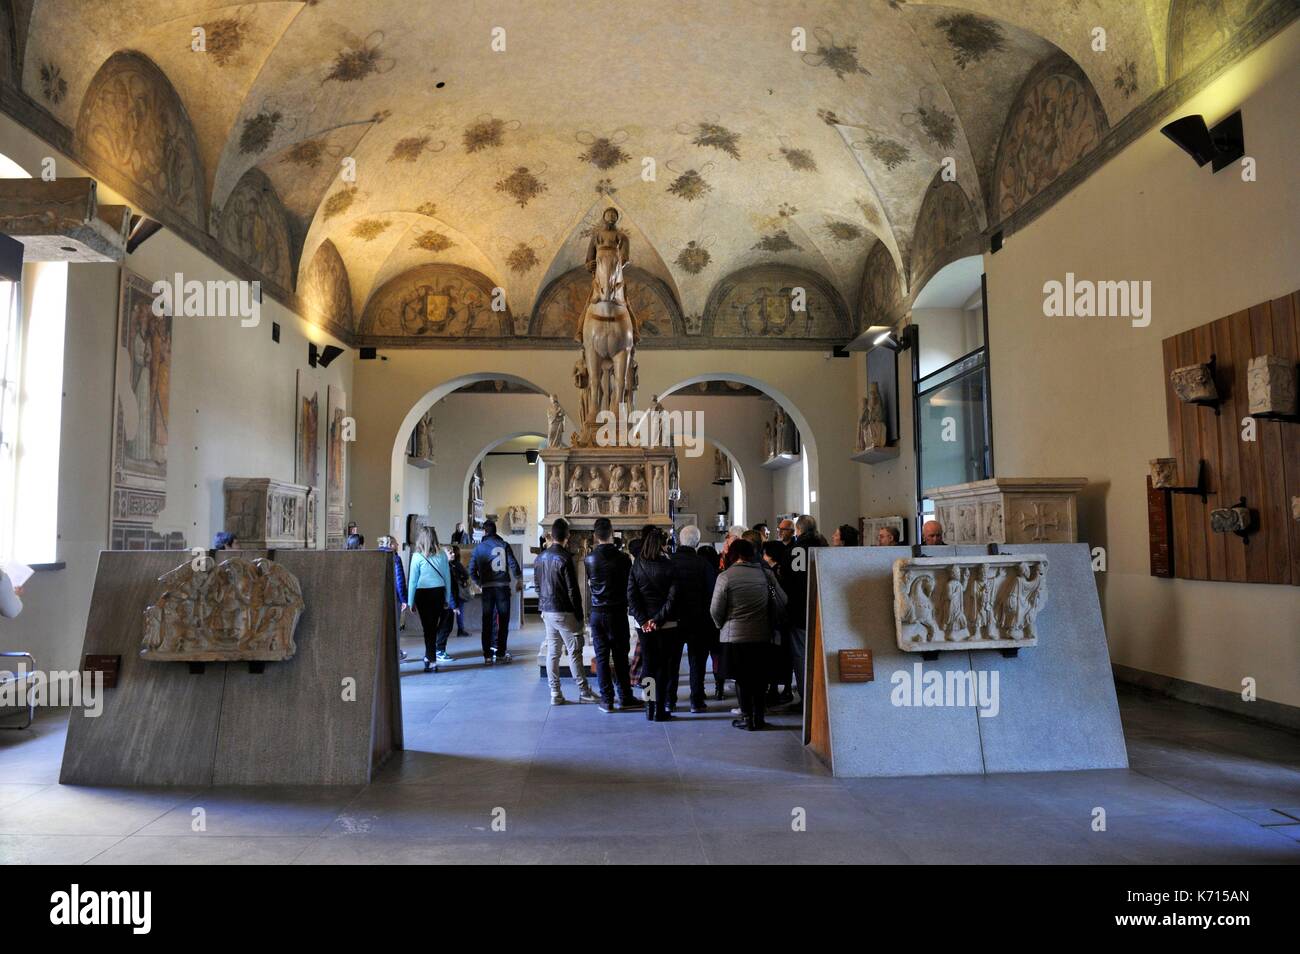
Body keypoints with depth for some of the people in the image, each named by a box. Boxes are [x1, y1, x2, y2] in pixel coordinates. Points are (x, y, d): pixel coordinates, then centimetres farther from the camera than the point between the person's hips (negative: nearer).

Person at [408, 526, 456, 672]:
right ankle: (429, 656, 24)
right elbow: (447, 578, 4)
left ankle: (432, 662, 4)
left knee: (428, 628, 3)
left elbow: (413, 580, -7)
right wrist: (447, 599, 13)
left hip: (423, 594, -3)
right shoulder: (442, 555, 0)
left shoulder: (417, 556, -9)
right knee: (434, 627, 17)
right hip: (439, 593, 3)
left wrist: (410, 601, 0)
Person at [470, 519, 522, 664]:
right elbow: (513, 565, -7)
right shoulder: (504, 545, 0)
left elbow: (472, 571, 1)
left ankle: (488, 655, 6)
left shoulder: (478, 548, 3)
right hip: (503, 587, -1)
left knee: (487, 621, 7)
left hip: (487, 588, 1)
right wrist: (519, 580, 7)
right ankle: (500, 654, 8)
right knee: (503, 620, 8)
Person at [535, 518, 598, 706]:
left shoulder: (540, 558, 6)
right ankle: (583, 691, 7)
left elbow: (537, 585, 13)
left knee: (552, 652, 9)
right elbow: (572, 590, -15)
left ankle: (555, 694, 12)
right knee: (574, 652, 1)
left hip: (547, 611, 7)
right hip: (565, 612, -7)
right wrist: (579, 614, -7)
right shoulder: (564, 559, -16)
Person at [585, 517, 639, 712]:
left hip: (597, 613, 2)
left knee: (601, 657, 6)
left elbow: (589, 585, 8)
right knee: (620, 657, 7)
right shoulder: (623, 558, -9)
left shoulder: (589, 559, -3)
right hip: (618, 612, -1)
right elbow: (629, 584, 2)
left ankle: (607, 700, 7)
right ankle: (624, 698, 11)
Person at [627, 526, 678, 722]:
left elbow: (631, 596, -5)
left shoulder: (636, 566, -1)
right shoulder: (668, 566, -9)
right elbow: (672, 597, -14)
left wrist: (643, 620, -6)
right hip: (666, 624, -2)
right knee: (663, 667, 6)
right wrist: (659, 619, -10)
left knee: (648, 665, 11)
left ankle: (649, 709, 13)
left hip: (644, 624, 2)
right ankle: (660, 710, 7)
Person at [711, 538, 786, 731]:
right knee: (760, 676, 12)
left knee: (742, 678, 7)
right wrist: (771, 621, 16)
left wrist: (722, 625, 13)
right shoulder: (766, 574, -2)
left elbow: (716, 610, -6)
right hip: (762, 635, 3)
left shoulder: (725, 577, -9)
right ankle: (759, 716, 17)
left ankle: (747, 717, 10)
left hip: (735, 635, -2)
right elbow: (782, 601, 2)